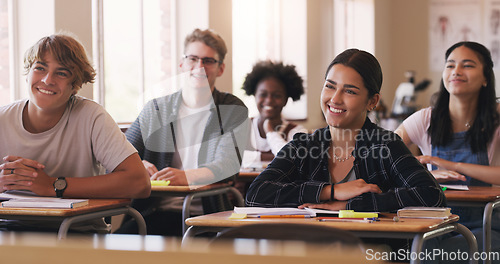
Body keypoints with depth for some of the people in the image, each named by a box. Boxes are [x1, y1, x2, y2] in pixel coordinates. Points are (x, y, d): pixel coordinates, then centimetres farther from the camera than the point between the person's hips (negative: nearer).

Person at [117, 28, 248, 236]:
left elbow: (228, 164, -8)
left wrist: (185, 176, -29)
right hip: (154, 209, 3)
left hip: (204, 211, -3)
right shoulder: (155, 110, 18)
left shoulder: (233, 110, 9)